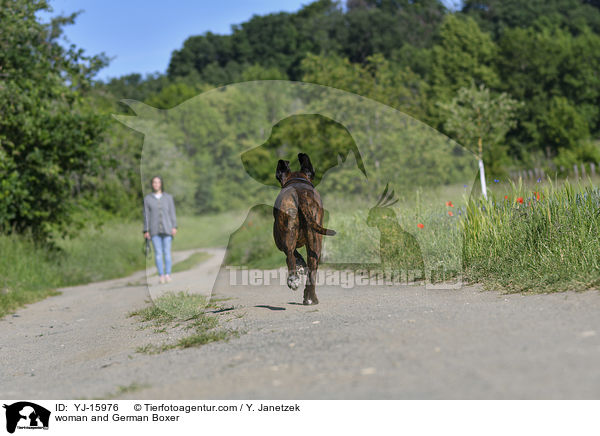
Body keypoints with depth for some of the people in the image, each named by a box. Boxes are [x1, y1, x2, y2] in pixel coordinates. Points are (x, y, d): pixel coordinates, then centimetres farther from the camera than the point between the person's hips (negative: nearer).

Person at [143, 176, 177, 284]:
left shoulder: (168, 197, 7)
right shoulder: (147, 198, 6)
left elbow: (172, 213, 5)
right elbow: (146, 215, 5)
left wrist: (174, 227, -5)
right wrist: (146, 231, -2)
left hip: (167, 229, 0)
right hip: (154, 230, 0)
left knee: (167, 252, -3)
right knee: (158, 253, -5)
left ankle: (168, 275, -2)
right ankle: (161, 276, -4)